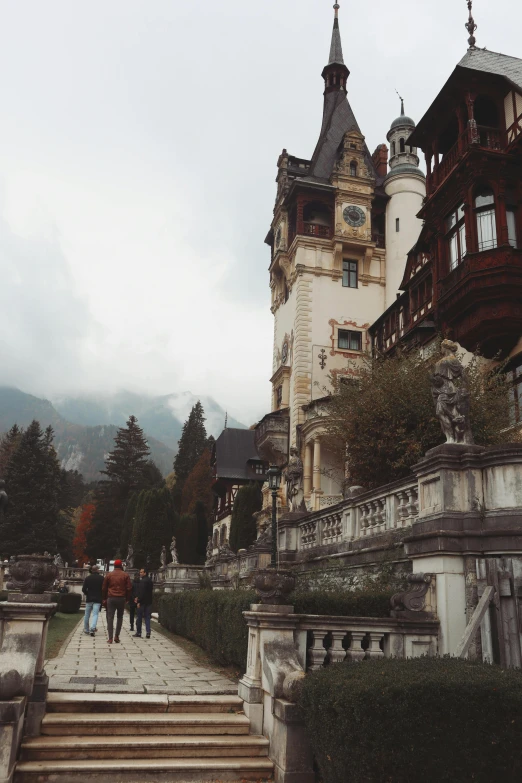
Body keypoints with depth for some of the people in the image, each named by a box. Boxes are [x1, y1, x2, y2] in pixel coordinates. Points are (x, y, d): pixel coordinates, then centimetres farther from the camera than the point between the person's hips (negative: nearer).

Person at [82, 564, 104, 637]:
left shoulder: (87, 578, 0)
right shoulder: (101, 578, -4)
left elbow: (83, 589, -4)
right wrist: (102, 597, 11)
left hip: (89, 599, 2)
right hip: (98, 599, -2)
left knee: (87, 615, 15)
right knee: (95, 614, -3)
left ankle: (86, 629, 24)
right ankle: (92, 628, -21)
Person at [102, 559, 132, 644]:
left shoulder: (108, 575, 6)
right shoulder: (125, 575, 3)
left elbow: (104, 588, 7)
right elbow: (129, 588, 0)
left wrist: (104, 599, 15)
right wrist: (127, 599, 10)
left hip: (111, 598, 0)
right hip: (121, 599, 0)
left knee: (110, 618, 2)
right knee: (119, 617, 12)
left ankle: (110, 638, -3)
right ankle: (117, 636, 6)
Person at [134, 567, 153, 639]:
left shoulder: (142, 581, -14)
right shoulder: (149, 580, 12)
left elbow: (141, 592, -19)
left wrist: (139, 601, -16)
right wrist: (138, 597, 13)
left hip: (143, 602, -7)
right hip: (149, 602, 7)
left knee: (139, 618, 5)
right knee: (147, 617, 7)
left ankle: (138, 633, 12)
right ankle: (148, 633, 1)